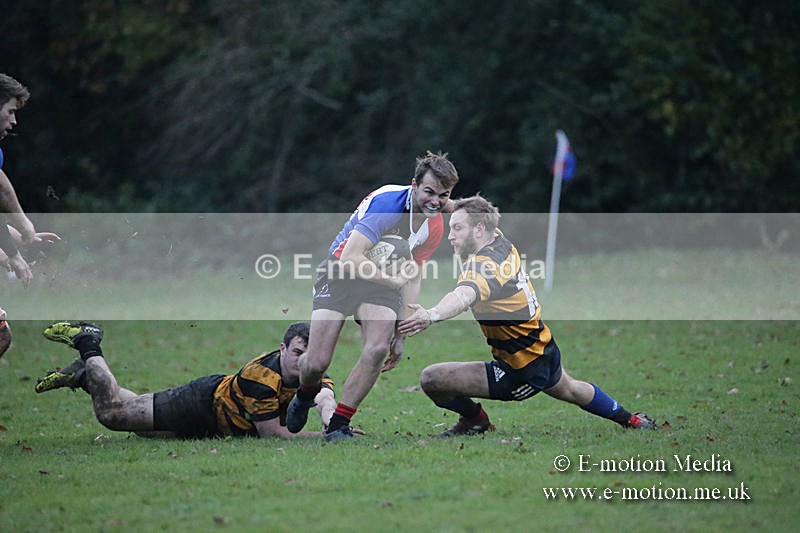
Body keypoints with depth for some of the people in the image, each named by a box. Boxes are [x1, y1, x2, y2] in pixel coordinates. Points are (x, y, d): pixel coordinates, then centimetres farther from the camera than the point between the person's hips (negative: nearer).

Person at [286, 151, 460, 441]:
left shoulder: (435, 226, -6)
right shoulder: (387, 203, -29)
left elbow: (412, 277, 6)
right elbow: (350, 259, -37)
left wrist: (401, 334, 4)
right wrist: (392, 279, -30)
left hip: (380, 282, 5)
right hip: (340, 275, -5)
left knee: (378, 349, -23)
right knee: (317, 363, -14)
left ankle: (338, 424, -11)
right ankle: (305, 396, 25)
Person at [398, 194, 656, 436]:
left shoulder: (482, 266, -31)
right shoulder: (501, 242, -4)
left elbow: (463, 296, -54)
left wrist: (432, 315, -72)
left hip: (519, 374, -10)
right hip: (545, 350, 10)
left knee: (431, 379, -9)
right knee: (568, 389, 39)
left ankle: (474, 419, 19)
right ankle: (629, 419, 60)